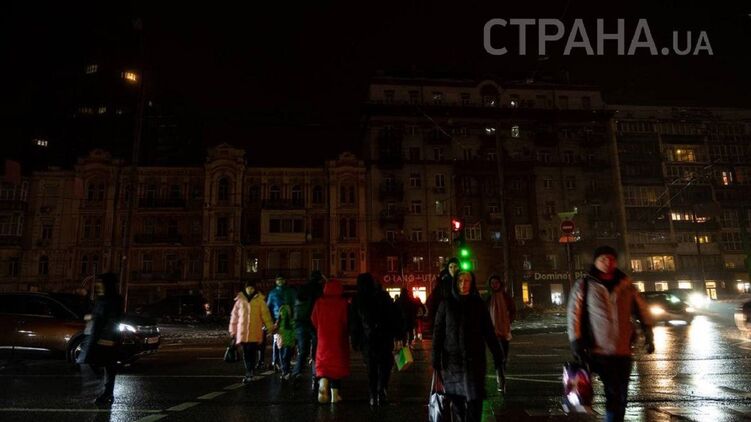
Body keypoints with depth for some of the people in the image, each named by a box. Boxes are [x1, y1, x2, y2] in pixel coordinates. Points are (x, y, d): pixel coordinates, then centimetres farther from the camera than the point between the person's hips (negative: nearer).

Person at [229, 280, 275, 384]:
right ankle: (249, 374, 20)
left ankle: (249, 374, 5)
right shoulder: (240, 300, 7)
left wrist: (270, 327, -8)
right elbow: (235, 316, 12)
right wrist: (233, 331, 13)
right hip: (242, 331, 2)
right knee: (245, 354, 7)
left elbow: (265, 314, -2)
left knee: (252, 353, -3)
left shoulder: (260, 300, 1)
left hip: (255, 332, -2)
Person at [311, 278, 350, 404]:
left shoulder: (319, 303, -4)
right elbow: (347, 321, -7)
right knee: (337, 364, 10)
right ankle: (335, 394, 14)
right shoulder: (343, 303, -11)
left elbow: (314, 320, 4)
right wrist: (346, 333, 13)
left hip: (323, 338, 1)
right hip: (339, 339, -1)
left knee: (323, 362, 5)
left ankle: (323, 382, -24)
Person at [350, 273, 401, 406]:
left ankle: (373, 396, 9)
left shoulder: (356, 300, 3)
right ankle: (382, 390, -7)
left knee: (371, 369, 11)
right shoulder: (383, 296, 1)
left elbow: (354, 323, 4)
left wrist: (355, 341, 10)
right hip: (385, 338, 0)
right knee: (385, 365, 11)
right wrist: (397, 335, 4)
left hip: (367, 339, 1)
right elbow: (394, 316, 0)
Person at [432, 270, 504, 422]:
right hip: (452, 360, 0)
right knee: (456, 402, 7)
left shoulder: (479, 304, 3)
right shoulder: (446, 304, 0)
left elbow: (489, 332, 5)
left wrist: (498, 357, 1)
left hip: (475, 360, 0)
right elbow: (438, 333, 0)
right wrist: (436, 362, -5)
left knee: (475, 402, -4)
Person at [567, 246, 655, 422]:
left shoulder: (626, 284, 7)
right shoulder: (584, 285, -2)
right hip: (600, 349, -4)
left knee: (621, 394, 14)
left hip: (624, 349, 4)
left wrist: (648, 335, 11)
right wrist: (576, 341, -9)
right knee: (613, 394, -9)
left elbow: (641, 309, 15)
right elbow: (574, 313, -4)